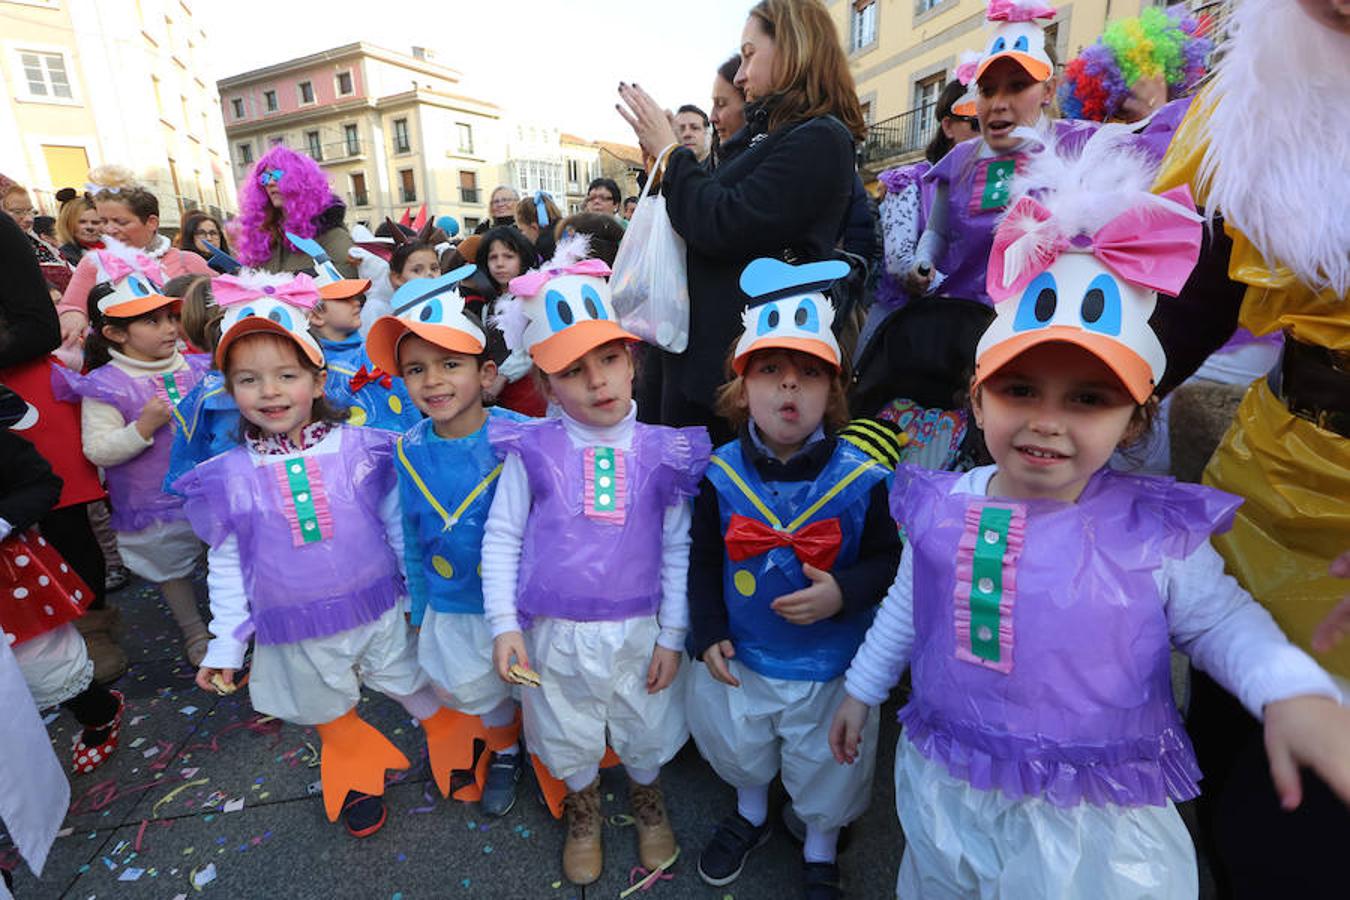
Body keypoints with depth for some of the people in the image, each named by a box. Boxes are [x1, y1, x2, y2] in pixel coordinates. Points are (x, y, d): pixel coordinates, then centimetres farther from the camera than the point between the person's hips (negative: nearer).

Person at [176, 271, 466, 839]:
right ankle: (359, 775, 54)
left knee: (425, 695, 18)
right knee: (333, 719, 25)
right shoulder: (227, 477, -8)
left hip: (379, 614, -1)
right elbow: (226, 564, 2)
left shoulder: (361, 449, -13)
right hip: (296, 636, 2)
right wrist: (225, 644, 5)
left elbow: (400, 529, -4)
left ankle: (454, 754, 48)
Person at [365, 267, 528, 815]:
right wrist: (419, 615, 12)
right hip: (450, 611, 4)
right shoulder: (410, 451, -8)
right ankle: (504, 751, 54)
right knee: (479, 698, 24)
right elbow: (412, 542, 5)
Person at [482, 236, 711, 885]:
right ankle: (583, 811, 56)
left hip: (639, 631, 0)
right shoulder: (533, 452, -11)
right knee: (569, 740, 24)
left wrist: (671, 636, -2)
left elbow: (678, 549, -4)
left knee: (646, 735, 23)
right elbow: (501, 538, -3)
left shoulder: (662, 453, -10)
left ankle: (648, 803, 57)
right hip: (555, 634, 0)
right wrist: (504, 625, -6)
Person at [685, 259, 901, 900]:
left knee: (826, 770, 21)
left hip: (831, 666, -1)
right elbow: (703, 560, -2)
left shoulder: (863, 479, -19)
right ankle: (751, 811, 60)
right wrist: (707, 633, -6)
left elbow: (888, 561, -10)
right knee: (738, 747, 26)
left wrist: (844, 593, -27)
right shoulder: (721, 474, -12)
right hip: (740, 658, 2)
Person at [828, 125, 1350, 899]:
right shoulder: (941, 509, -10)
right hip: (945, 787, 3)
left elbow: (1221, 620, -1)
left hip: (1096, 821, -3)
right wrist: (862, 689, 14)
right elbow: (907, 608, 4)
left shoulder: (1157, 532, -16)